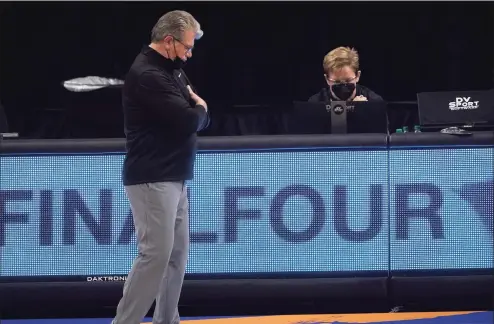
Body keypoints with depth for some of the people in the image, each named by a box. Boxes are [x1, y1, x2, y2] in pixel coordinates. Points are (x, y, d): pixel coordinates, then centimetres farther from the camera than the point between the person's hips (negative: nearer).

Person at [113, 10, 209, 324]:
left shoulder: (170, 71, 16)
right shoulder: (147, 75, -17)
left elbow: (199, 118, 16)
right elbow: (190, 121, -21)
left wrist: (194, 106, -6)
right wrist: (198, 108, 0)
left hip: (173, 178, 10)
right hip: (152, 180, -10)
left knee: (177, 254, 9)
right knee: (156, 254, -14)